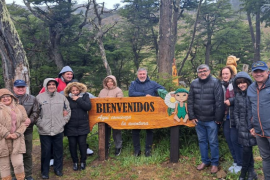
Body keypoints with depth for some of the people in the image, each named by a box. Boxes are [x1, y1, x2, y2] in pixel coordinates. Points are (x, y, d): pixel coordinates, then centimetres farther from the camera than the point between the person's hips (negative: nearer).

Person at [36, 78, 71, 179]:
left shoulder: (62, 97, 6)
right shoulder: (39, 97, -2)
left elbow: (68, 111, 11)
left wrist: (63, 122, 3)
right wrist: (40, 124, -9)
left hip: (58, 130, 2)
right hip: (44, 131, -2)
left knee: (58, 150, 11)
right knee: (45, 152, 6)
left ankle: (58, 169, 29)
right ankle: (45, 172, 23)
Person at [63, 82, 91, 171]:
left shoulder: (85, 96, 2)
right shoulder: (67, 98, -1)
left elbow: (88, 107, -11)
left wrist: (78, 100, -13)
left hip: (82, 125, 0)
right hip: (71, 126, 0)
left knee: (82, 143, 1)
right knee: (72, 144, 7)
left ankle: (83, 161, 22)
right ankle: (75, 162, 26)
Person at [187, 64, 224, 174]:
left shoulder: (215, 83, -8)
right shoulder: (194, 84, 5)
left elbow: (219, 102, -11)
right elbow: (190, 101, 7)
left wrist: (218, 118, -11)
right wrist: (192, 116, 3)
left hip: (211, 120, -4)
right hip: (198, 120, 4)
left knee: (213, 142, 7)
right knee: (202, 141, 16)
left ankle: (214, 163, 23)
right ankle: (205, 161, 32)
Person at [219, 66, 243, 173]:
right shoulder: (221, 85, 9)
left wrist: (231, 101, -20)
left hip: (234, 116, -6)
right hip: (225, 116, 6)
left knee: (234, 139, -1)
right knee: (228, 139, 12)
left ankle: (240, 164, 17)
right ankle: (235, 161, 28)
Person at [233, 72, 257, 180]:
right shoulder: (238, 95, 7)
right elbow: (236, 112, 11)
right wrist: (238, 124, 3)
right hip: (243, 127, 3)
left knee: (247, 150, 0)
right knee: (247, 149, 6)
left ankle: (244, 171, 18)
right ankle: (251, 171, 21)